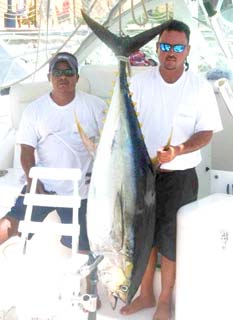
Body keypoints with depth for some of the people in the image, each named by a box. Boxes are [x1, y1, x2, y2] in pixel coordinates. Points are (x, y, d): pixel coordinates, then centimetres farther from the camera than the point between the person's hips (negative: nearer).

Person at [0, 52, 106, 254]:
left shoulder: (95, 106, 0)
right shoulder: (35, 110, 2)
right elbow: (27, 150, 0)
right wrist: (32, 179, -15)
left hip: (79, 190, 0)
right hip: (43, 185, 0)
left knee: (79, 246, 2)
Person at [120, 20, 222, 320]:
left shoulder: (200, 87, -7)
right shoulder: (139, 81, -2)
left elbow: (206, 132, -7)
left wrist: (178, 151, -25)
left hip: (179, 174, -2)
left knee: (170, 238, 6)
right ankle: (145, 294, 32)